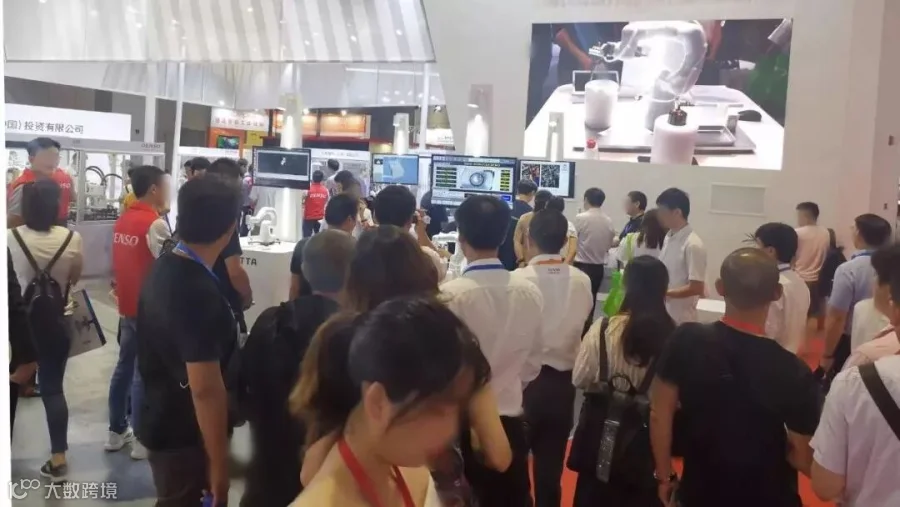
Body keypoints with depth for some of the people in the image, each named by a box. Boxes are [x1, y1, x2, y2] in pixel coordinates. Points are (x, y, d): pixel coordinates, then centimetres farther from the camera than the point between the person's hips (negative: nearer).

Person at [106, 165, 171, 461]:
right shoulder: (156, 224, -19)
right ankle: (142, 440, 10)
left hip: (127, 307, 8)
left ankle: (116, 432, 27)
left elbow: (124, 263, 11)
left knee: (124, 367, 16)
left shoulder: (122, 221, 6)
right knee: (144, 372, 0)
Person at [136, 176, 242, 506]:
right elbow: (206, 389, -29)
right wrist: (219, 466, -21)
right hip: (184, 434, -8)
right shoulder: (199, 293, -30)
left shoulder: (162, 269, -1)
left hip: (161, 420, 8)